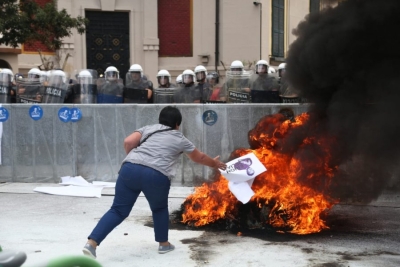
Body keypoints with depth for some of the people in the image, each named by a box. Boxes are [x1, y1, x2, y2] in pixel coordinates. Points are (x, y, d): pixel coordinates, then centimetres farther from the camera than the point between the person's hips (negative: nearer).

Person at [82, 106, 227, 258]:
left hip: (130, 169, 2)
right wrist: (215, 163, 55)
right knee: (160, 208, 26)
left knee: (118, 210, 8)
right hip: (156, 176, -2)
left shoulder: (148, 129, 26)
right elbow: (199, 157, 38)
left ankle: (91, 243, -3)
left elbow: (128, 142, 9)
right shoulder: (180, 139, 23)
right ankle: (163, 244, 34)